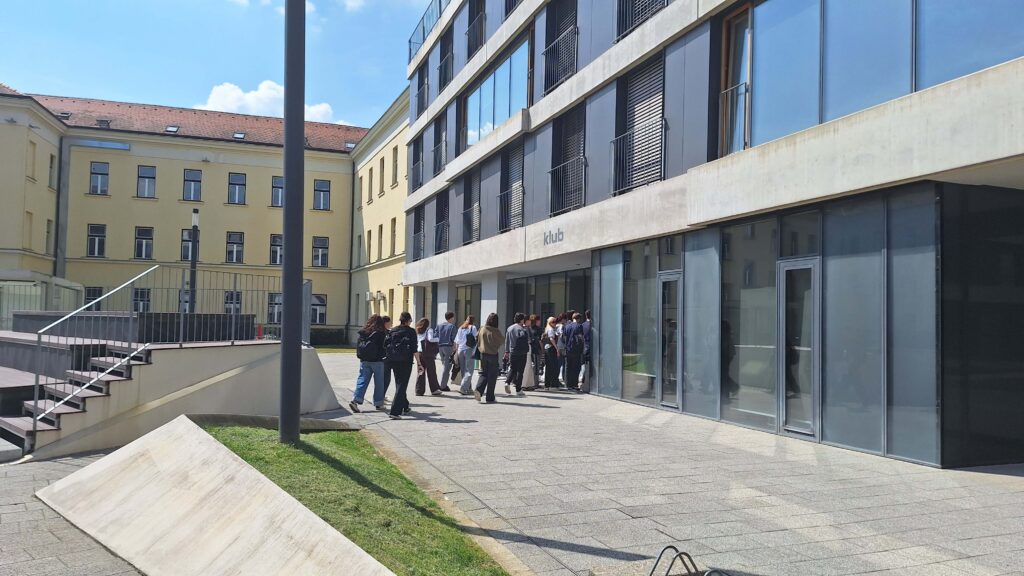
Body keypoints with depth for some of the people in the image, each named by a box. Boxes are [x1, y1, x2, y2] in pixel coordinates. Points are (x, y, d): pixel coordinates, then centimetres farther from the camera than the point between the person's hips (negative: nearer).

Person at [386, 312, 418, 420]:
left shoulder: (392, 331, 6)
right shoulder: (411, 331, -6)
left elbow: (386, 345, 3)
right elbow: (414, 349, -10)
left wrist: (389, 357, 13)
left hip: (394, 362, 5)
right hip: (405, 362, -5)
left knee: (399, 384, 20)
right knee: (402, 386, -2)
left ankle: (405, 407, 35)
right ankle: (395, 412, -12)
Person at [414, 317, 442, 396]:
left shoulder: (417, 332, 13)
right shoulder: (429, 330, -2)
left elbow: (415, 342, 6)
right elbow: (430, 339, -15)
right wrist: (437, 339, 0)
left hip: (419, 353, 4)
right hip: (428, 354, -4)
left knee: (420, 373, 6)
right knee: (431, 372, 3)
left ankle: (419, 390, 4)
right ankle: (434, 390, 7)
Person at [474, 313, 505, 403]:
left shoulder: (482, 329, -1)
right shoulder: (496, 331, -14)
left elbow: (478, 341, 9)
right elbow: (503, 341, -3)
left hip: (483, 354, 4)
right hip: (493, 354, -4)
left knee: (483, 373, 16)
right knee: (492, 376, 5)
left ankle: (478, 389, -8)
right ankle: (490, 398, 8)